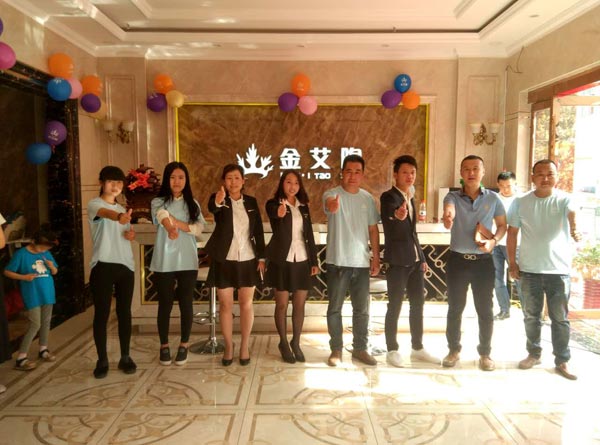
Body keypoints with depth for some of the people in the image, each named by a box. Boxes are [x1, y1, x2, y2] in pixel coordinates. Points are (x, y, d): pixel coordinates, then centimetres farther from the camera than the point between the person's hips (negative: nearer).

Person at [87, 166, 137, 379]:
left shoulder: (122, 208, 16)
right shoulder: (94, 204, -5)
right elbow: (106, 213, -30)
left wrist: (132, 233, 1)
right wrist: (119, 217, -53)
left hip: (125, 265, 5)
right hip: (103, 265, -5)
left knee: (124, 312, 8)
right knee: (101, 314, 0)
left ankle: (125, 357, 18)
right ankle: (102, 360, 12)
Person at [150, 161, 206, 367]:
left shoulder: (192, 203, 9)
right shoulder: (158, 202, -1)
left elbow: (199, 229, -4)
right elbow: (162, 215, -26)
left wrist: (178, 222, -17)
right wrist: (170, 228, -48)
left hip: (187, 261, 2)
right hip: (164, 262, -2)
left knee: (186, 304, 6)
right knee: (165, 305, 8)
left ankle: (184, 346, 22)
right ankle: (164, 346, 24)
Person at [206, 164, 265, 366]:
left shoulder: (251, 202, 6)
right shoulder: (218, 199, -3)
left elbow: (258, 231, 6)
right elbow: (211, 208, -28)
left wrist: (261, 257, 0)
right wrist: (218, 201, -52)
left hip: (248, 260, 2)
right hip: (224, 260, -2)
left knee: (246, 304, 7)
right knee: (225, 304, 6)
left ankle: (245, 346, 21)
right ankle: (228, 347, 20)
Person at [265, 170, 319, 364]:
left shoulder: (303, 206, 10)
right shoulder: (274, 204, -5)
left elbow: (309, 234, 10)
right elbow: (273, 213, -30)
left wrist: (314, 260, 7)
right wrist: (279, 213, -54)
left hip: (302, 260, 4)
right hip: (282, 261, -4)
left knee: (300, 305, 8)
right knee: (282, 304, 5)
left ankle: (296, 343, 23)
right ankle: (283, 343, 20)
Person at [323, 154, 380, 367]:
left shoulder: (368, 198, 5)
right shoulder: (332, 194, -9)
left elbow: (373, 229, 9)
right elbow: (329, 203, -35)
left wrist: (376, 257, 5)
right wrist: (332, 205, -59)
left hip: (361, 262, 4)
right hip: (338, 262, -4)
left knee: (362, 309, 12)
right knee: (335, 308, 7)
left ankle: (360, 348, 27)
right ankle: (336, 349, 21)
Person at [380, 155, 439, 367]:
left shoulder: (410, 198, 14)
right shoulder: (388, 197, -10)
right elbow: (390, 230, -26)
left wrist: (422, 257, 18)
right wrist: (398, 217, -49)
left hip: (415, 260, 8)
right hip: (397, 261, -8)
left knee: (418, 304, 12)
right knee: (395, 306, 0)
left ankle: (417, 348, 23)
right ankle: (392, 350, 12)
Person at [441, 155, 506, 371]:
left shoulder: (493, 198, 1)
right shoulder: (453, 197, -3)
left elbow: (503, 225, 10)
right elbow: (448, 215, -26)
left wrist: (494, 240, -11)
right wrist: (447, 218, -51)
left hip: (483, 261, 1)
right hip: (457, 260, 0)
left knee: (485, 309, 7)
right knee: (455, 308, 9)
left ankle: (485, 353, 23)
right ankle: (454, 350, 25)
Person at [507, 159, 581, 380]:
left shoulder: (564, 199, -6)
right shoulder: (521, 202, 0)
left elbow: (572, 213, -30)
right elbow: (512, 232, 5)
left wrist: (574, 227, -53)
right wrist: (512, 262, 1)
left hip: (559, 270, -2)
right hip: (529, 269, 2)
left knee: (560, 318, 7)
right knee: (531, 316, 14)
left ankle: (562, 361, 21)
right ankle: (534, 354, 31)